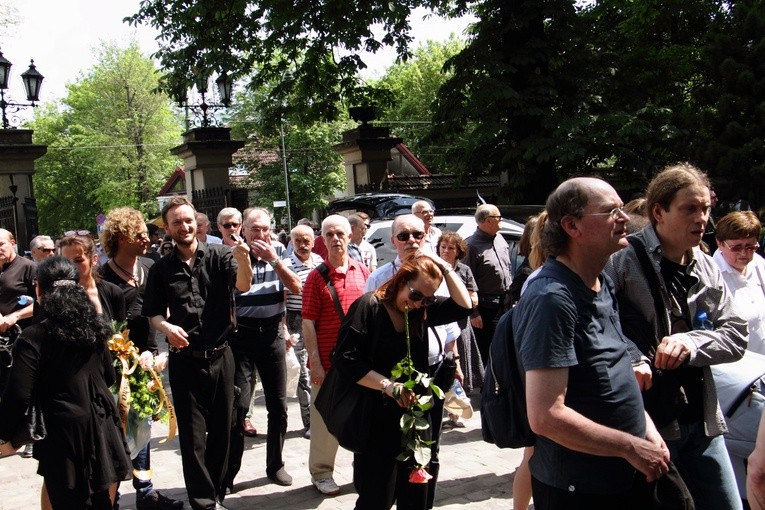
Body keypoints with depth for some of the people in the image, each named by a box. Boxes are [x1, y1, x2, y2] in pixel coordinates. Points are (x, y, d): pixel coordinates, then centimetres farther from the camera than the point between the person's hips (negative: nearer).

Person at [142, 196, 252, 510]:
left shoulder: (219, 255, -3)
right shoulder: (161, 269, 3)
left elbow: (242, 285, -19)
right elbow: (153, 313, 8)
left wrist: (243, 261, -40)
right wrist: (166, 327, -15)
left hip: (220, 356, 0)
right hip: (184, 360, 0)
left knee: (221, 427, 11)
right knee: (192, 434, 5)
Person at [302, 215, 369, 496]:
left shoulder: (363, 272, 5)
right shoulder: (316, 277, -6)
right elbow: (308, 324, -7)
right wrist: (315, 362, -11)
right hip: (327, 361, -3)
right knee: (325, 418, 7)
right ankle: (321, 473, 21)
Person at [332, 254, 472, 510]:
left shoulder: (423, 310, 6)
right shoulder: (368, 306, -11)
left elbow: (463, 305, 1)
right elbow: (345, 359, -16)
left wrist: (443, 267, -3)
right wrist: (387, 385, -20)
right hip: (377, 419, -6)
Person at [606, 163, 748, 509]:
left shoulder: (707, 269, 9)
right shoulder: (623, 262, -11)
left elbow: (736, 335, 5)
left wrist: (691, 342, -13)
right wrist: (630, 359, -29)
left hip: (702, 424, 6)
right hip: (643, 425, -6)